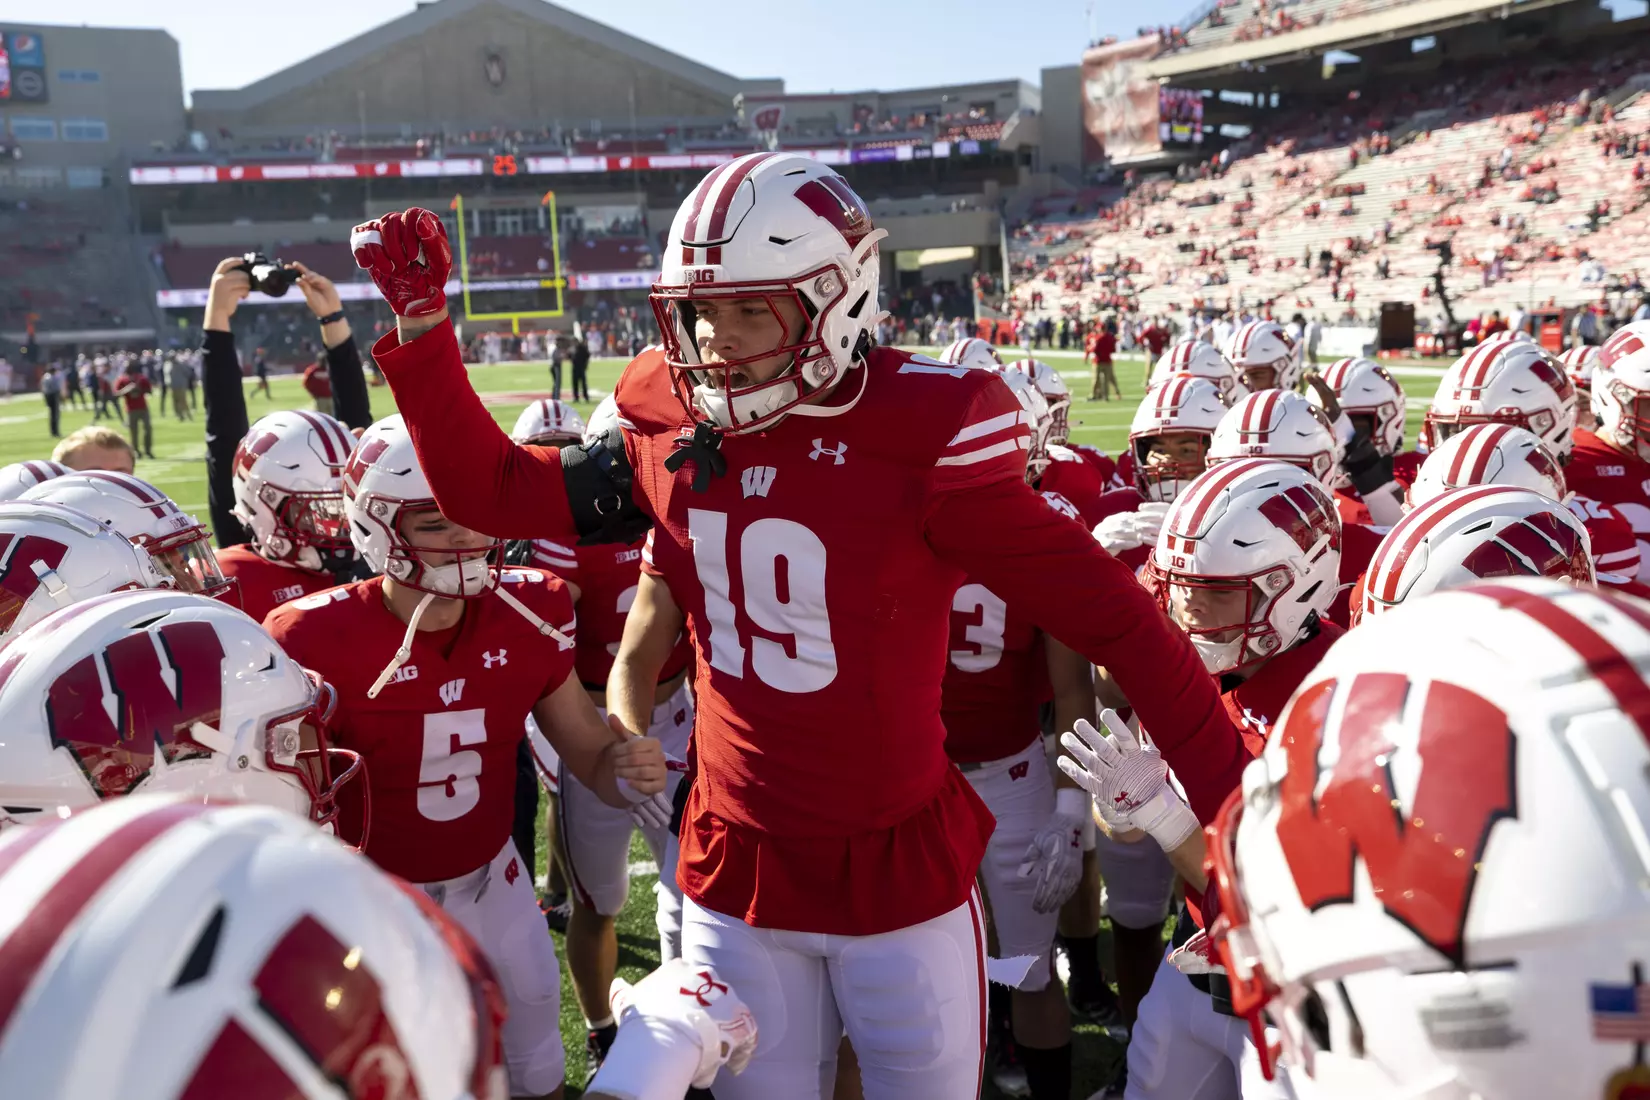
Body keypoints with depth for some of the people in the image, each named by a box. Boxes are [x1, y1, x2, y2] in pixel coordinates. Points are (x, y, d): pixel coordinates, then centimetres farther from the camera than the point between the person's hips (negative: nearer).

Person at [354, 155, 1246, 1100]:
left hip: (901, 872, -4)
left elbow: (1109, 617, -17)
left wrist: (1236, 800, -16)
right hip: (734, 872, 4)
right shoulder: (671, 430, -4)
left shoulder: (920, 437, -19)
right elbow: (493, 491, 8)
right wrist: (420, 325, 1)